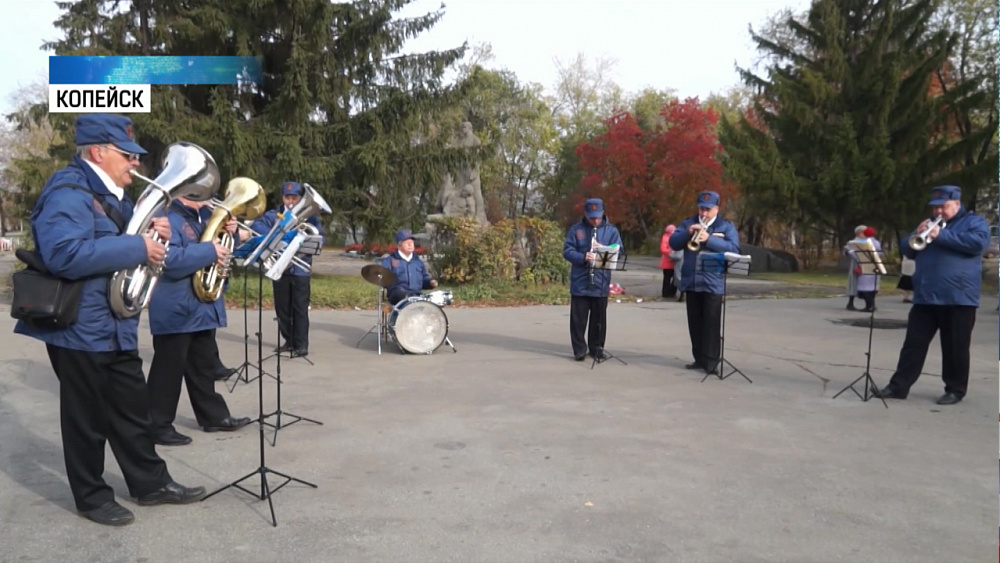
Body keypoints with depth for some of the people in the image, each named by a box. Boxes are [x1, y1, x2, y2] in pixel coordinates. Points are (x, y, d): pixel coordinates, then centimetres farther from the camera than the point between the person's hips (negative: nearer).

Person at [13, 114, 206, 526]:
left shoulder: (111, 193, 14)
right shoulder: (69, 192, -18)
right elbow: (65, 255, -31)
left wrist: (151, 235, 3)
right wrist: (137, 247, -27)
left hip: (116, 327, 9)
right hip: (81, 328, -9)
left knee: (133, 409, 15)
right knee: (88, 417, 5)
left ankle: (151, 483, 26)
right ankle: (92, 496, 21)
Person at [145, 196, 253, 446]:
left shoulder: (204, 215, 13)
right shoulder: (168, 218, -15)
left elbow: (222, 247, 21)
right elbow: (170, 259, -29)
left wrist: (230, 233, 1)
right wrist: (210, 251, -25)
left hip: (203, 307, 9)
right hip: (176, 310, -9)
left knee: (204, 365, 17)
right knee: (169, 368, 0)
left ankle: (214, 415, 27)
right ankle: (158, 425, 10)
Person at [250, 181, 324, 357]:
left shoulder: (310, 216, 4)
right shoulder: (274, 215, 8)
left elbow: (321, 238, -6)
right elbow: (256, 225, -7)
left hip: (300, 269, -3)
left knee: (300, 308, -2)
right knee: (282, 307, 10)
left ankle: (302, 344, 2)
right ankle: (289, 341, 22)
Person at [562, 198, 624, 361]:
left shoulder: (611, 230, 5)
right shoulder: (575, 229, 1)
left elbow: (619, 251, 1)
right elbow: (567, 251, -5)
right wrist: (583, 257, -23)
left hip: (601, 283, 1)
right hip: (580, 283, -1)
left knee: (599, 318, 10)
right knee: (578, 318, 2)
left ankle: (597, 348, 23)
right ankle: (579, 349, 11)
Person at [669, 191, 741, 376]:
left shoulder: (726, 226, 3)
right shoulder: (688, 223, 12)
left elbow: (733, 248, -12)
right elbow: (673, 243, 3)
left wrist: (709, 239, -23)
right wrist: (688, 232, -15)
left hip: (713, 283, -4)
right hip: (691, 281, 4)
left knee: (712, 323, -6)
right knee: (695, 323, 10)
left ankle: (711, 362, -4)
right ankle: (699, 358, 19)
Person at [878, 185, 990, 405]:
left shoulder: (974, 222, 4)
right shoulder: (929, 224, 22)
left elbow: (978, 242, -16)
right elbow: (907, 250, 17)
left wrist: (941, 236, -16)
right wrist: (916, 235, -4)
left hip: (958, 298, -5)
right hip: (925, 297, 5)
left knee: (955, 348, 3)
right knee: (914, 343, 4)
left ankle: (955, 390, 15)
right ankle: (899, 385, 6)